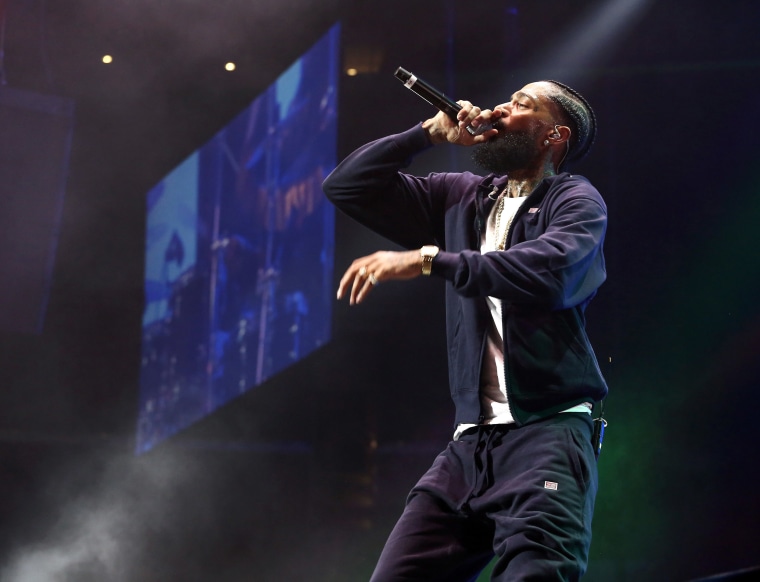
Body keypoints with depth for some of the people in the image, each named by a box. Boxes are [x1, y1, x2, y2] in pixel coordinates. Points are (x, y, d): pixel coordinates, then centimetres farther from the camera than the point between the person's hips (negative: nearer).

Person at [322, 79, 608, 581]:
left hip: (547, 431, -5)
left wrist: (427, 260, -22)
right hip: (470, 441, 5)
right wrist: (430, 133, 10)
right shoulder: (462, 198, 20)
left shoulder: (575, 200, 3)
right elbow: (347, 186, 20)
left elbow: (551, 271, -19)